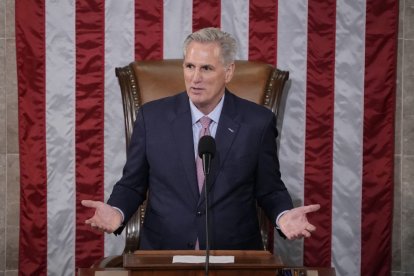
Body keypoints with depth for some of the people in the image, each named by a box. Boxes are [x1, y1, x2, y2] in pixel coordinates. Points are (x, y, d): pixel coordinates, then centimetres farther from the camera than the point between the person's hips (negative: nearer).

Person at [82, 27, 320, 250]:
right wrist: (117, 212, -12)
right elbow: (132, 185, 8)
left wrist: (284, 216, -13)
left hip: (234, 255, 1)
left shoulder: (258, 122, -1)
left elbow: (269, 190, 7)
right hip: (163, 250, 0)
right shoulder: (152, 116, 1)